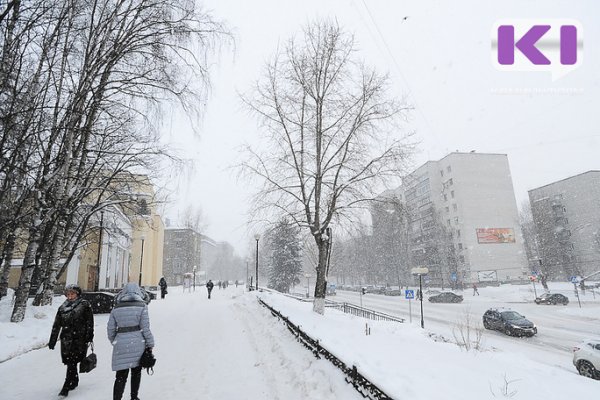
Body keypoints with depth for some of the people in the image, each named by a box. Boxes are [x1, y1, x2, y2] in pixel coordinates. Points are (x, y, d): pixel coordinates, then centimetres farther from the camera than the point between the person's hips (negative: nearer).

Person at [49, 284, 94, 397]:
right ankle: (74, 381, 30)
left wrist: (89, 336, -10)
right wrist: (52, 341, 13)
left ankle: (66, 387, 2)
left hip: (79, 339, -4)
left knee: (71, 363, -4)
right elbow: (56, 325, 14)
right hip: (66, 339, 4)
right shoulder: (62, 307, 10)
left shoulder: (85, 305, -2)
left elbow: (89, 322, -4)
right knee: (70, 362, 10)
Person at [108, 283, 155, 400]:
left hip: (121, 345, 2)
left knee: (121, 375, 8)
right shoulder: (141, 306, -7)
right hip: (138, 344, -2)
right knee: (136, 371, 17)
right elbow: (145, 328, -9)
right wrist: (150, 344, 1)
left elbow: (110, 329, 7)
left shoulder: (116, 308, 3)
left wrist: (114, 342, 23)